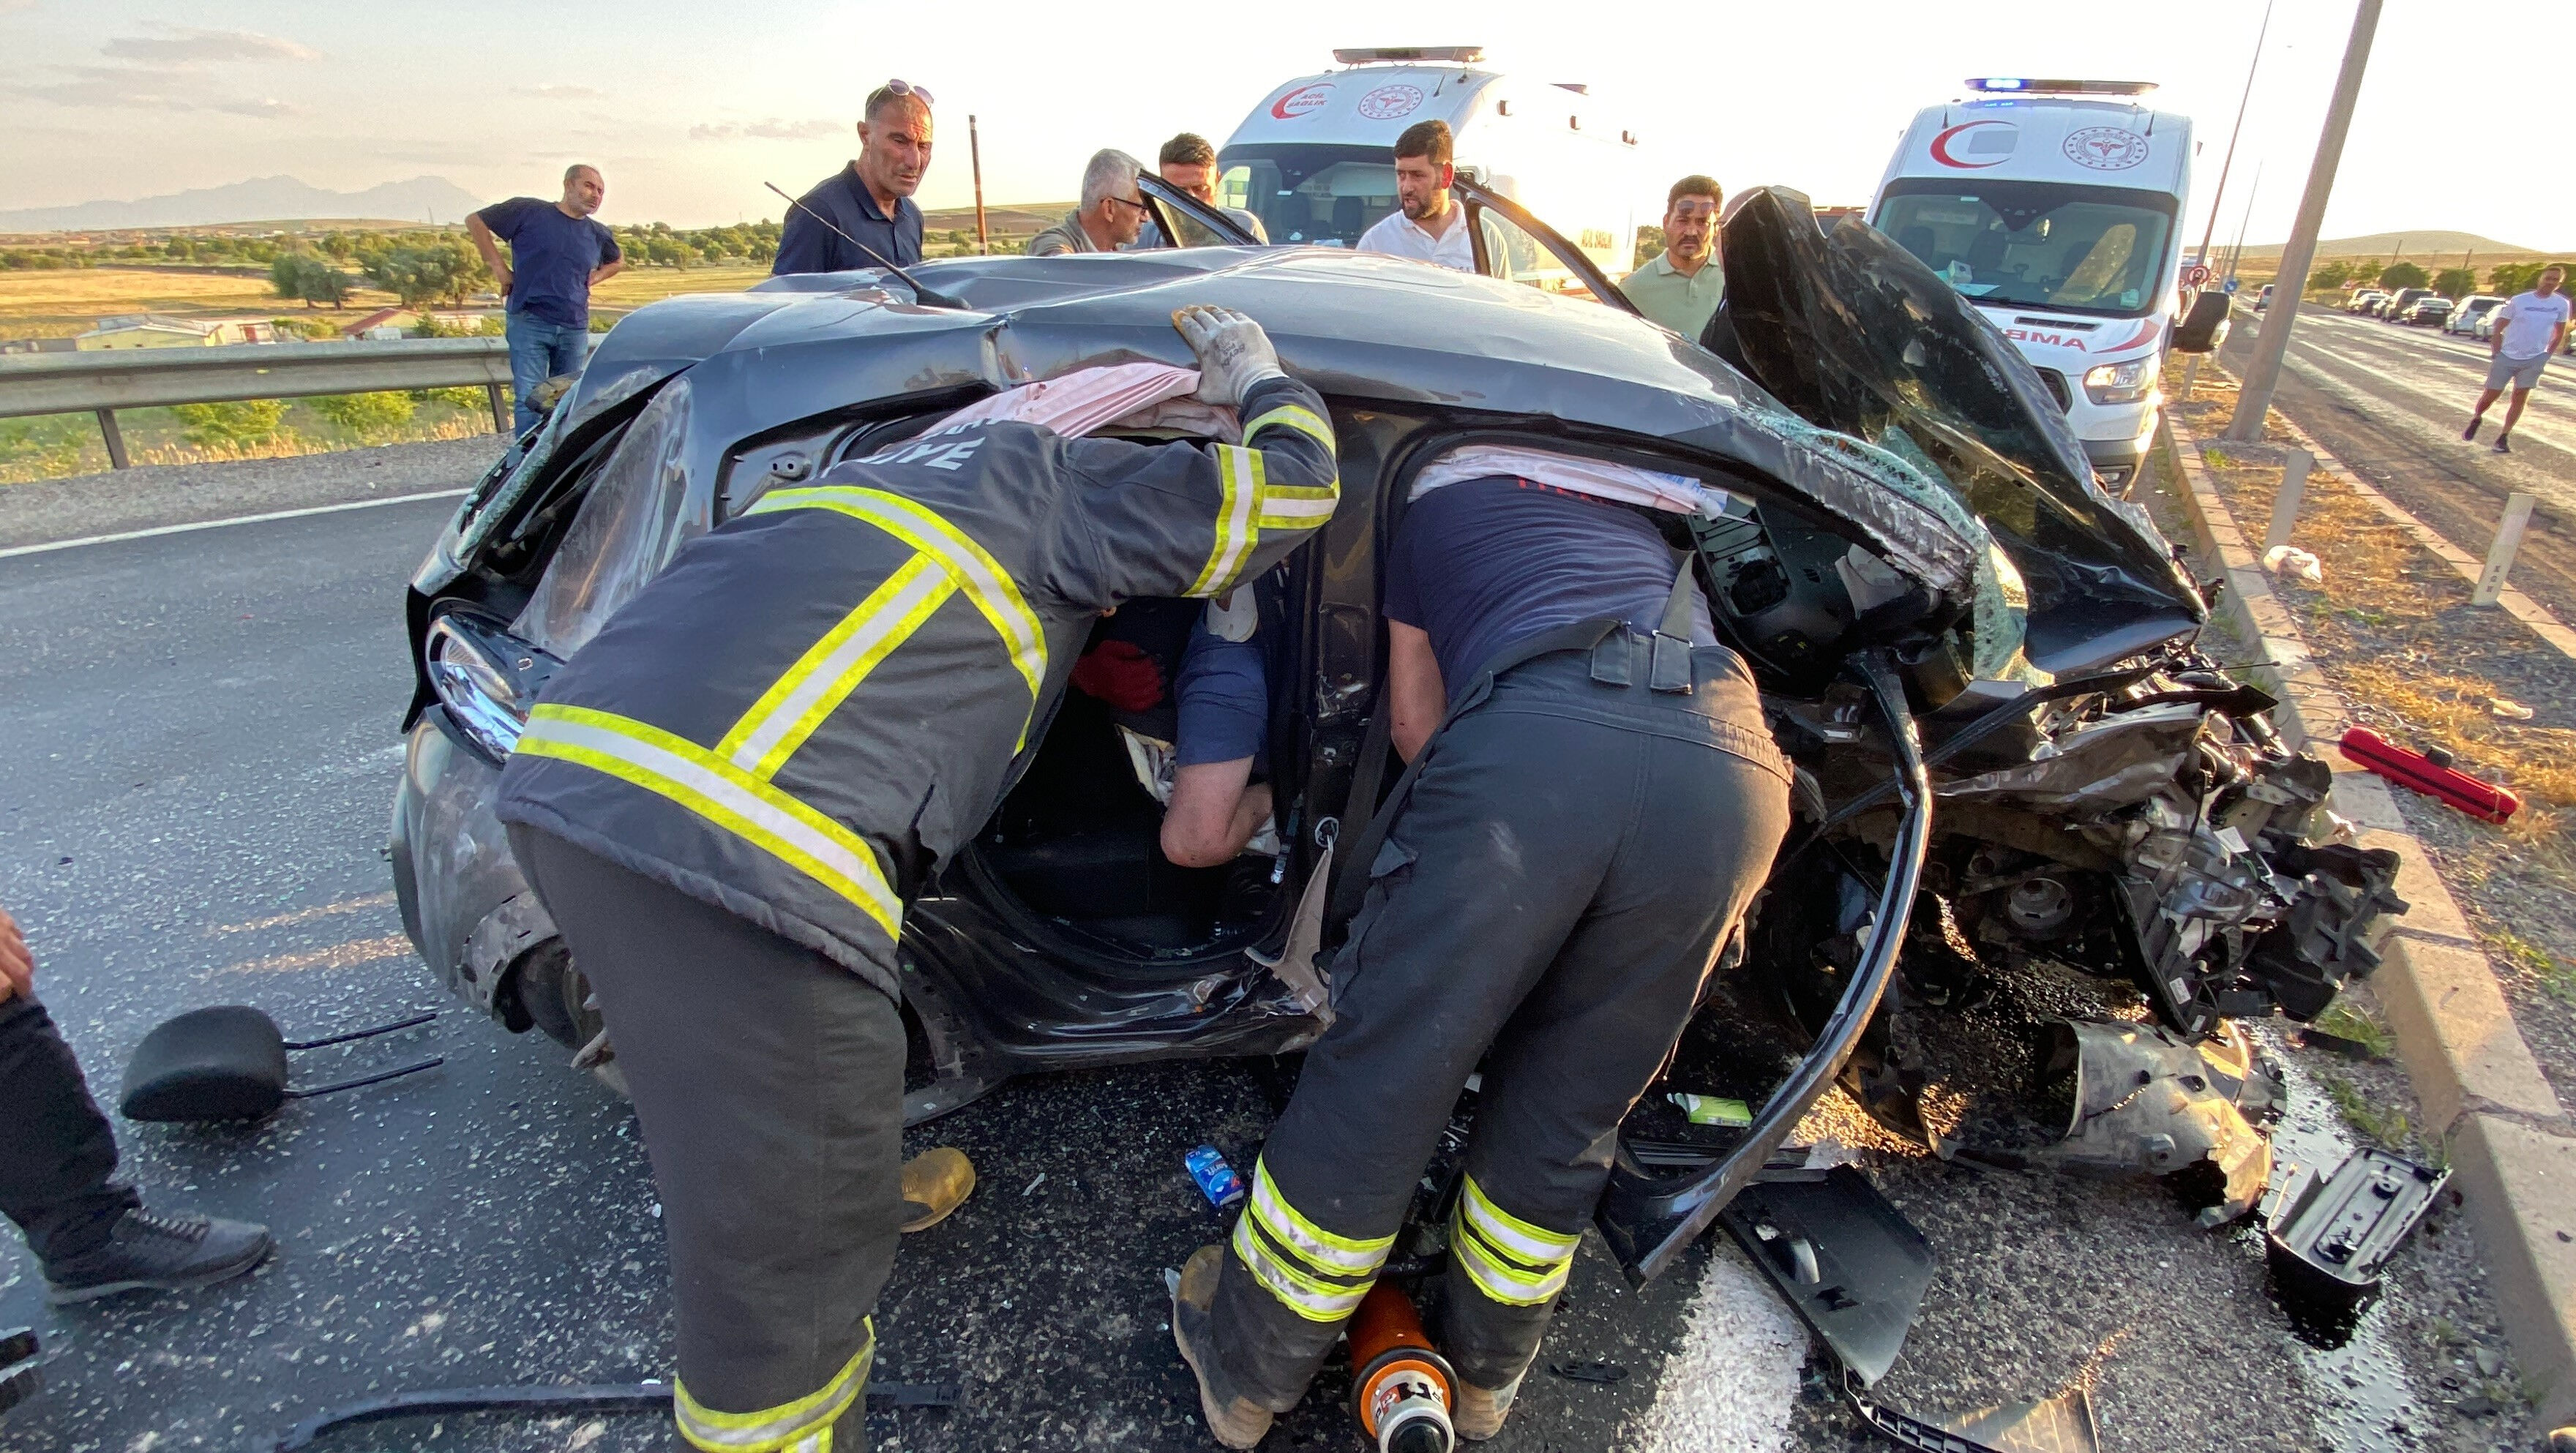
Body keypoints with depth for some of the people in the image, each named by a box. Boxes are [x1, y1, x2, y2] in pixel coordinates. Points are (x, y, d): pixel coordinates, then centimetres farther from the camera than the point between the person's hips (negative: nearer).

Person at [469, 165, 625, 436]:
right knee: (530, 401, -7)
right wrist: (499, 268, -2)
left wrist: (594, 278, 12)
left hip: (575, 330, 4)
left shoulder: (599, 234, 10)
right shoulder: (529, 212, -3)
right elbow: (475, 222, 4)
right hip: (529, 323, -4)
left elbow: (618, 262, 30)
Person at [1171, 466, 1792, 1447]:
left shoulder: (1436, 512, 35)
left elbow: (1414, 722, 32)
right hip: (1735, 775, 5)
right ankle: (1485, 1374, 40)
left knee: (1385, 1076, 8)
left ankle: (1247, 1366, 28)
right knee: (1567, 1114, 19)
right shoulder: (1641, 537, 45)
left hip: (1536, 741, -4)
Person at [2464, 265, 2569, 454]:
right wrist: (2496, 353, -6)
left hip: (2534, 359, 2)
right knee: (2492, 394, 3)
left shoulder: (2561, 304, 1)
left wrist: (2546, 356, 8)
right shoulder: (2519, 300, -7)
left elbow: (2559, 333, 12)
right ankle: (2476, 419, 32)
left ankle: (2503, 438, 2)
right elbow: (2499, 328, -1)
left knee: (2520, 398, -3)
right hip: (2507, 356, -2)